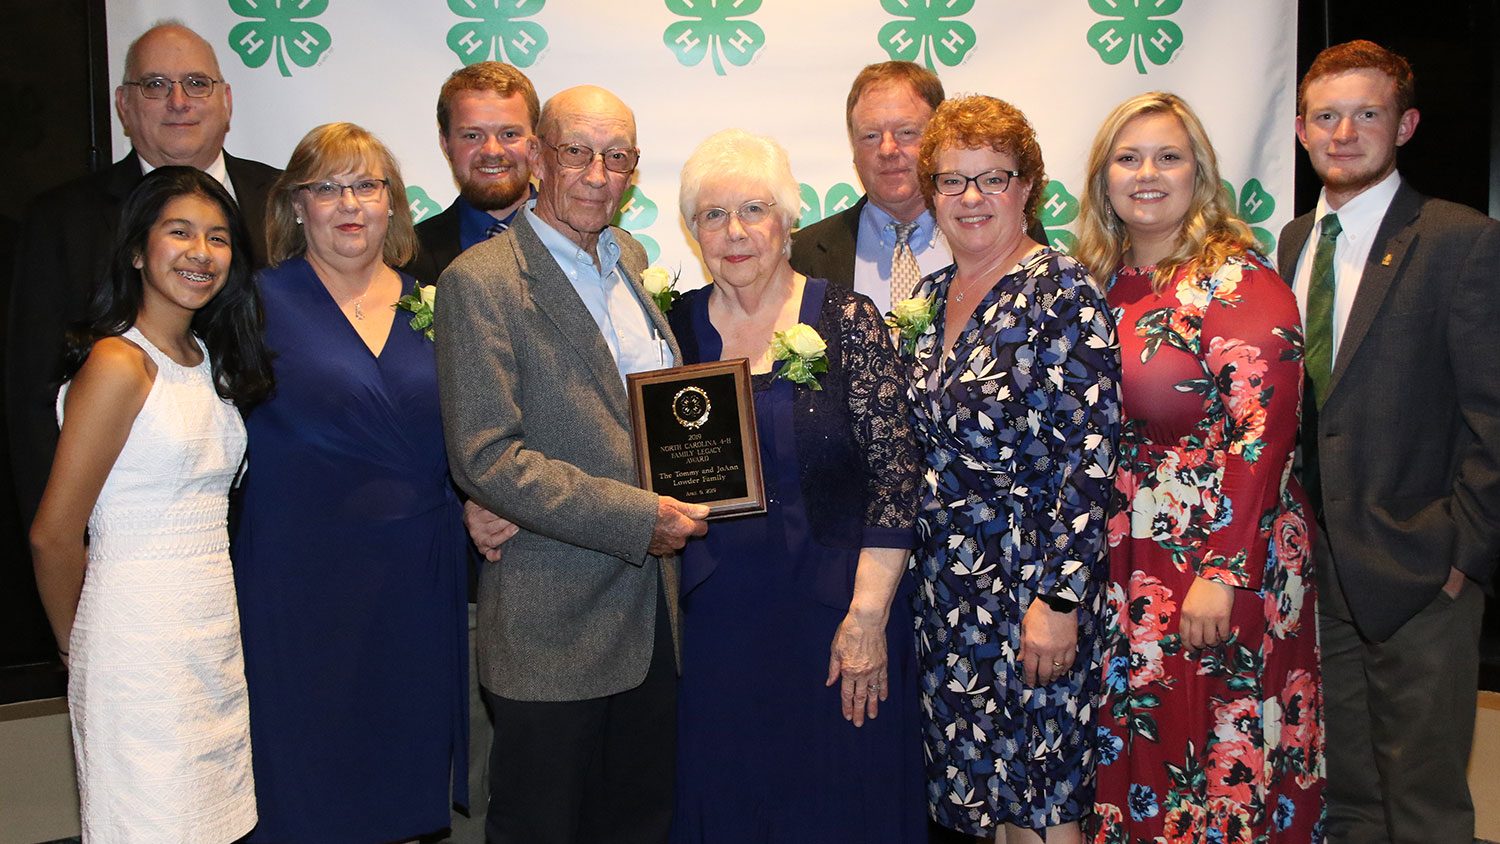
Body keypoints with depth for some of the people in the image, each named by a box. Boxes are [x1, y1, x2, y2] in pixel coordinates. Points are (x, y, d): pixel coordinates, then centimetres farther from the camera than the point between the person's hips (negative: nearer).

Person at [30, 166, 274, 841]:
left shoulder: (210, 360, 11)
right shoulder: (118, 363, -13)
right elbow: (53, 536, -12)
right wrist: (83, 652, 2)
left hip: (217, 628, 7)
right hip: (138, 632, -7)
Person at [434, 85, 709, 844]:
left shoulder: (630, 258, 11)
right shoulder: (482, 282, -12)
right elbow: (484, 458, -19)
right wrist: (638, 518, -20)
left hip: (652, 606, 7)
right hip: (553, 624, -6)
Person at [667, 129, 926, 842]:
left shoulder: (848, 321, -6)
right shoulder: (676, 327, 3)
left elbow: (895, 471, -10)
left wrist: (867, 616, -14)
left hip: (835, 606, -2)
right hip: (714, 615, 3)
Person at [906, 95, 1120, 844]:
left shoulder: (1062, 292, -11)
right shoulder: (932, 296, 9)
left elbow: (1089, 458, -16)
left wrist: (1058, 598, -20)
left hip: (1033, 583, -6)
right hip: (946, 583, 6)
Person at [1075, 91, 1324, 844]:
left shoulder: (1239, 282, -11)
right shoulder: (1101, 282, 7)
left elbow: (1261, 435, -16)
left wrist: (1222, 575, -20)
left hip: (1221, 561, -6)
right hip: (1125, 563, 6)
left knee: (1221, 758, 6)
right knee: (1137, 751, 16)